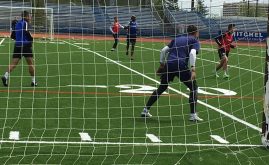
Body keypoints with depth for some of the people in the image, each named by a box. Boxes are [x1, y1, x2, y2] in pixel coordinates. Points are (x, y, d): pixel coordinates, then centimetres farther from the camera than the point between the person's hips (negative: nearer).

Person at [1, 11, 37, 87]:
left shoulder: (17, 24, 18)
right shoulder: (25, 23, -5)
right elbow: (26, 32, -18)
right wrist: (32, 39, -3)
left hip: (17, 45, 6)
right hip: (26, 45, -6)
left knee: (13, 63, -2)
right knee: (30, 63, 5)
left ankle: (6, 75, -23)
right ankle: (33, 81, 10)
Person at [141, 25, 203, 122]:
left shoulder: (177, 39, 28)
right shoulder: (194, 41, 12)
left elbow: (164, 50, 20)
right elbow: (192, 53, -9)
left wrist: (162, 64, 26)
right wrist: (193, 69, -17)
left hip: (169, 65, 5)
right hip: (181, 66, -5)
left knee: (161, 88, 20)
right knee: (194, 87, 9)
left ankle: (145, 110, 21)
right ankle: (193, 115, 0)